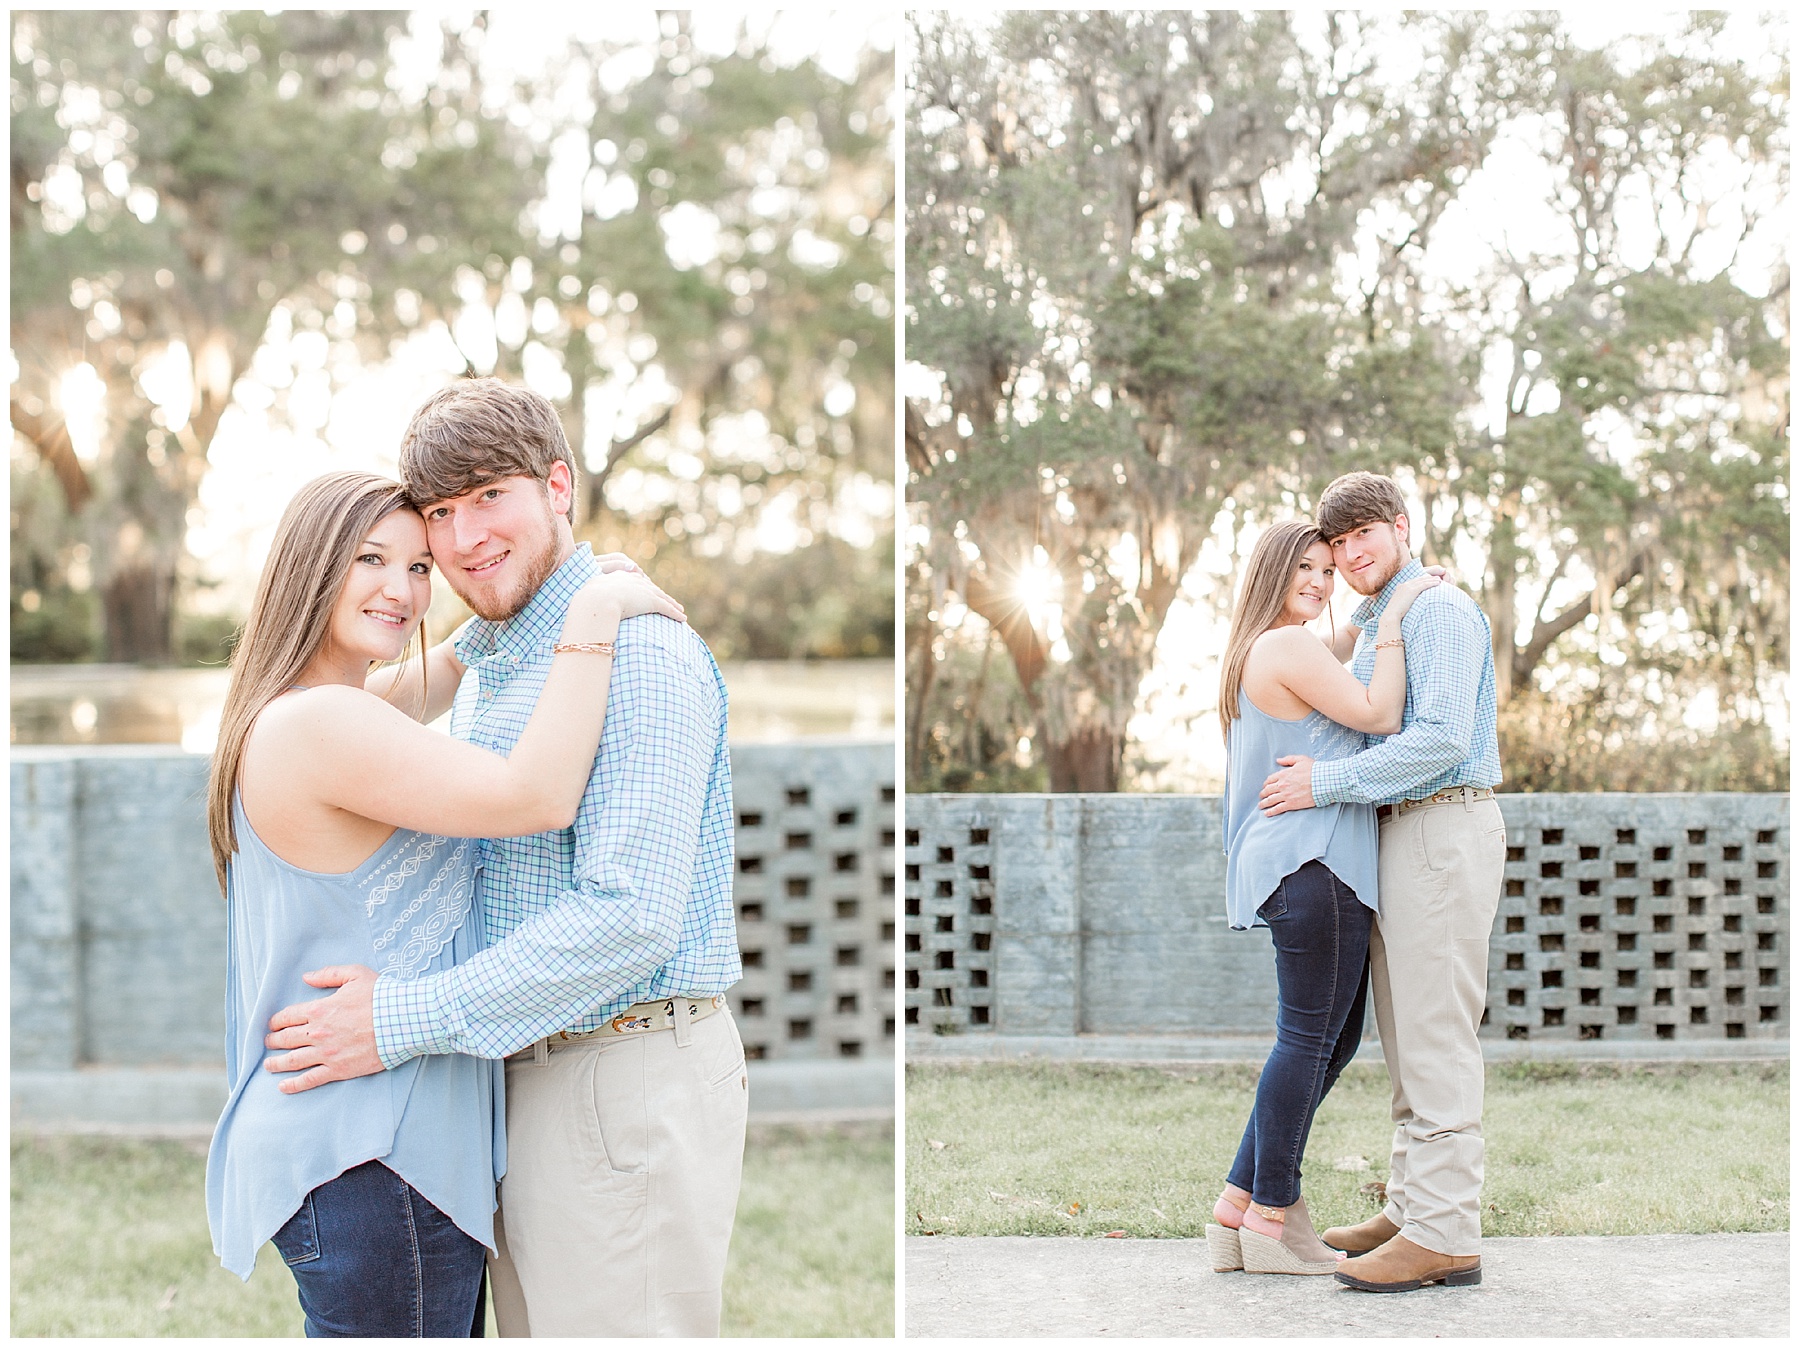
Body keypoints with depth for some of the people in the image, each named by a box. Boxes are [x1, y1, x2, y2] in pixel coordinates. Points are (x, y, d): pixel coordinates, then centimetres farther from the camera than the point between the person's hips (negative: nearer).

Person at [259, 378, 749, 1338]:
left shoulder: (640, 654, -16)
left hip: (630, 1083, -9)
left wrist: (404, 1021, -20)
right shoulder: (484, 671, 16)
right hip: (523, 1077, 9)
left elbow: (631, 917, -24)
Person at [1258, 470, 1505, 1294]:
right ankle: (1412, 1209, 18)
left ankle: (1444, 1236, -11)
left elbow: (1441, 739, -22)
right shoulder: (1371, 627, 21)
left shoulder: (1440, 612, -10)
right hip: (1397, 836, 10)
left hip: (1443, 832, -10)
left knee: (1435, 1037, -11)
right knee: (1406, 1038, 12)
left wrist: (1325, 784, -20)